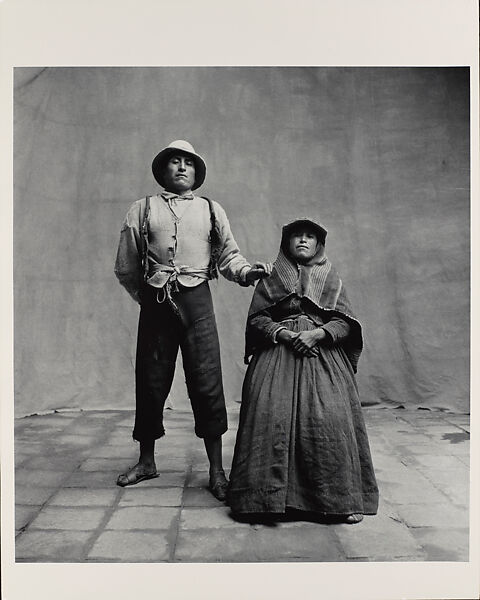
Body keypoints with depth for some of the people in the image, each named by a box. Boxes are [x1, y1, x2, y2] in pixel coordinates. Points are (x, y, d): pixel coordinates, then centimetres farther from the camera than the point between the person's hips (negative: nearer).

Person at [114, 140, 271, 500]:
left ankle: (217, 470, 6)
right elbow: (125, 266, 12)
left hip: (196, 299, 0)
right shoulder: (143, 209, 12)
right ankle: (147, 461, 26)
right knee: (151, 380, 6)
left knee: (206, 381, -5)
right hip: (155, 302, 1)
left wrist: (247, 271, -12)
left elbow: (228, 255, 6)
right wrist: (145, 296, 13)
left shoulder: (211, 210, 14)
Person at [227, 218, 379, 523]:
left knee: (331, 417, -19)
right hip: (277, 353, 0)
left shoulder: (331, 278, 17)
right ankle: (270, 495, -12)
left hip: (323, 353, 0)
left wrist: (317, 333, -11)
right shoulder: (271, 279, 16)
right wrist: (283, 333, -11)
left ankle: (341, 499, -9)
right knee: (271, 415, -20)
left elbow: (345, 322, 7)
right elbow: (256, 318, 7)